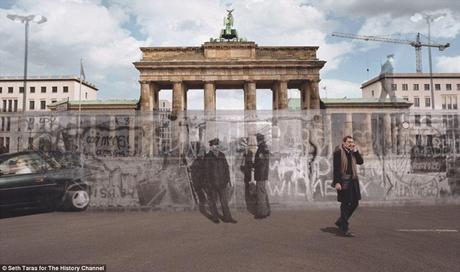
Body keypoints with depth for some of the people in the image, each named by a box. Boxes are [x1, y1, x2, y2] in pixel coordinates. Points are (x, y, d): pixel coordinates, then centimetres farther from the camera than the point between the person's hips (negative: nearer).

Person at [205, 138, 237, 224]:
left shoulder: (222, 155, 4)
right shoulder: (208, 157, -8)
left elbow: (226, 167, 8)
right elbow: (206, 171, -9)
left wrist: (227, 179, 4)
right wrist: (208, 183, -12)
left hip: (221, 183, 4)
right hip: (212, 183, -3)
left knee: (224, 200, 6)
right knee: (213, 200, 9)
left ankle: (227, 217, 13)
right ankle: (214, 217, 24)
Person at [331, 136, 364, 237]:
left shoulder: (352, 152, 13)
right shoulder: (338, 152, -9)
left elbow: (360, 161, 10)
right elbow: (336, 168, -15)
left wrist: (355, 151, 0)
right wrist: (337, 182, -21)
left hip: (352, 181, 8)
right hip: (343, 181, -8)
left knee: (355, 203, 11)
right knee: (345, 204, -2)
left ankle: (340, 221, 26)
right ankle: (344, 229, 8)